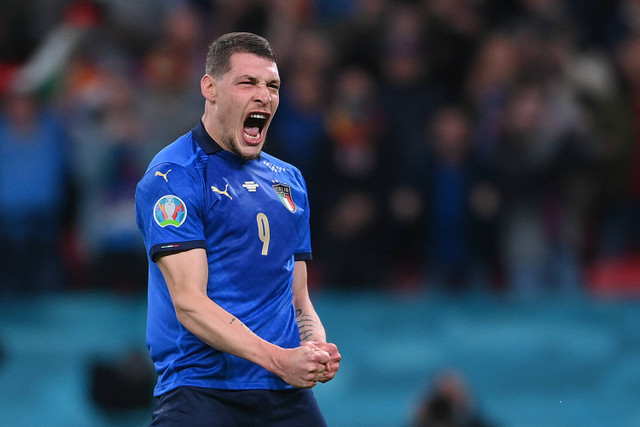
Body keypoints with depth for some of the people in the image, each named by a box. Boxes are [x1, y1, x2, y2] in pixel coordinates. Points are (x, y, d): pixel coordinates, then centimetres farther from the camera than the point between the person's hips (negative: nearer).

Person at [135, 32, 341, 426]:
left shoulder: (290, 180, 18)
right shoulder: (173, 176, -5)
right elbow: (189, 304, -13)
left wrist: (316, 348, -2)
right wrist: (277, 359, -21)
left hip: (288, 394, 6)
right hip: (202, 390, -6)